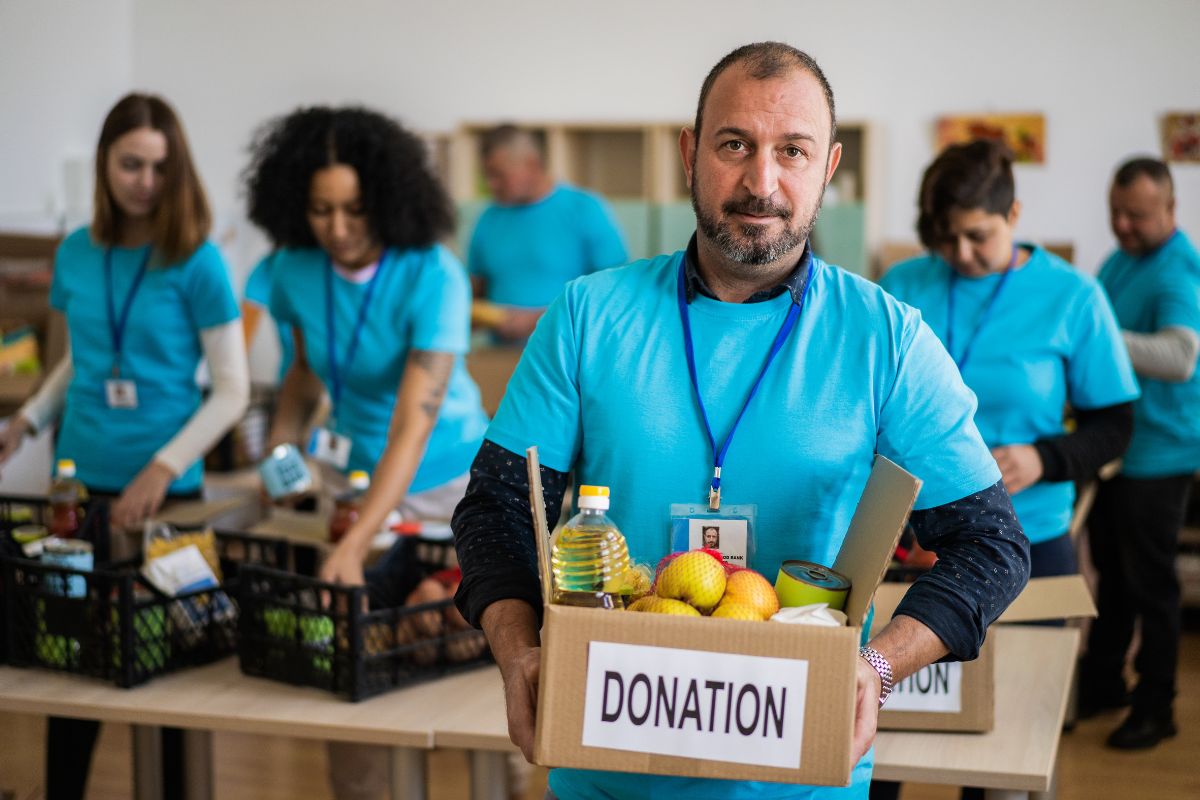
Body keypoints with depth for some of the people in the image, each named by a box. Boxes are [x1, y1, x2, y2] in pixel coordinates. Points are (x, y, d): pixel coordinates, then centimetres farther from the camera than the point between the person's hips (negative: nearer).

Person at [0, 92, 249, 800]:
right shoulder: (76, 253, 4)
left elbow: (233, 390, -9)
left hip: (168, 491, -3)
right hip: (80, 482, 4)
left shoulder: (196, 262, -9)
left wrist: (162, 469, -17)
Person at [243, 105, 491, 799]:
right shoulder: (297, 269, -8)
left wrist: (355, 546, -41)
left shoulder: (433, 277, -24)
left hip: (443, 482, -4)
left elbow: (412, 426, -32)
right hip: (352, 472, 4)